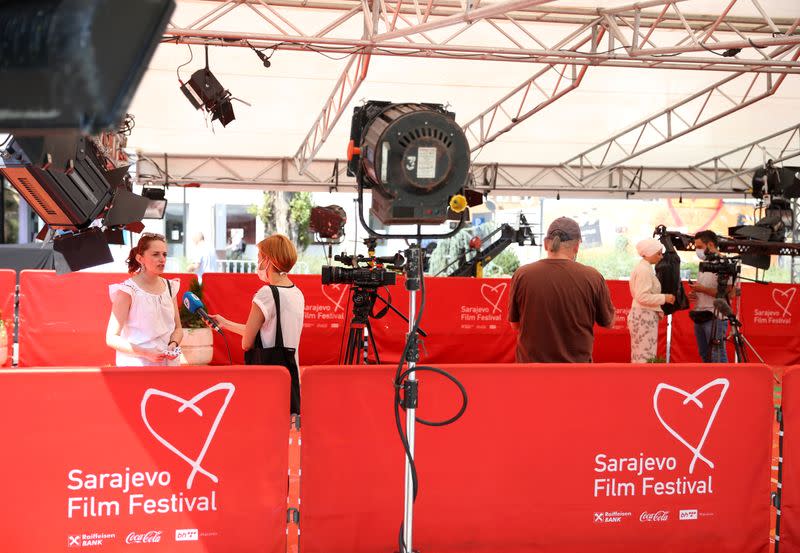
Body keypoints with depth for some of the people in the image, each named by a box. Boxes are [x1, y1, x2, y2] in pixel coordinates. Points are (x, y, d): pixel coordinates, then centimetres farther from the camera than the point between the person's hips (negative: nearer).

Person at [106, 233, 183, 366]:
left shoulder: (170, 287, 8)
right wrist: (146, 353, -21)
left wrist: (173, 344, -7)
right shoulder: (127, 290, -9)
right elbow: (111, 338, -11)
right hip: (136, 364, -5)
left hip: (168, 363, 5)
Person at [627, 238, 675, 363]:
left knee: (640, 356, 10)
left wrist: (657, 309, 11)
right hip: (643, 317, -10)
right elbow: (642, 297, -22)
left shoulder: (644, 268, 15)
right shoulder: (644, 270, -15)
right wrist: (664, 298, -15)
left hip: (645, 316, 10)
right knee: (645, 357, -9)